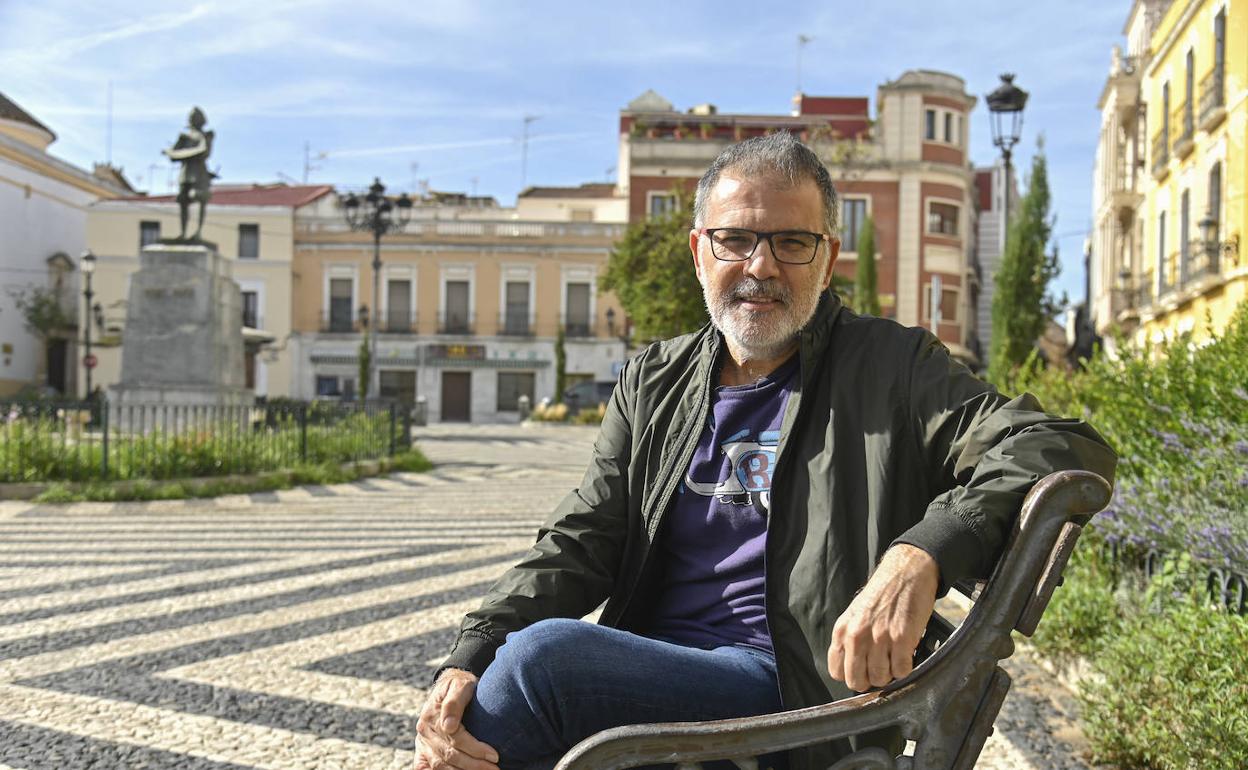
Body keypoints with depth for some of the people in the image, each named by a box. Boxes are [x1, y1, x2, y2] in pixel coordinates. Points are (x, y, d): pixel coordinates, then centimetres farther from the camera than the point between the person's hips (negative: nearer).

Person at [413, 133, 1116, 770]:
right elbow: (581, 542, 10)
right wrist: (472, 659, -10)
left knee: (544, 653, -28)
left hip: (796, 700, -4)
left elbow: (1068, 450, -9)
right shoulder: (654, 384, 16)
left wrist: (921, 556, -28)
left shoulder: (893, 368, 3)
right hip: (644, 680, 4)